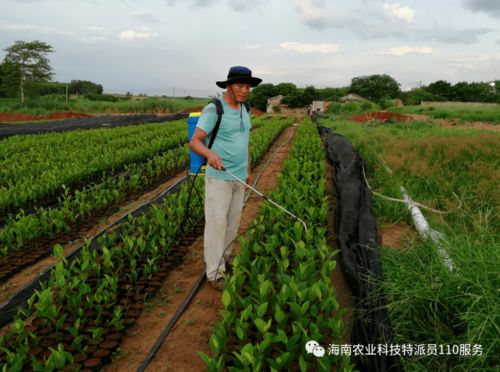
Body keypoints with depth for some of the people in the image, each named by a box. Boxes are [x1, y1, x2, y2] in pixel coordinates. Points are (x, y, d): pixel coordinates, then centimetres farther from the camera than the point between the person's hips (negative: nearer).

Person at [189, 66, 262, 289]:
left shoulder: (244, 110, 7)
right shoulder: (213, 110, -18)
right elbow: (194, 142, -23)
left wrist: (248, 170, 19)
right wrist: (210, 154, -45)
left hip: (238, 177, 7)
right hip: (219, 177, -7)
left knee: (232, 221, 15)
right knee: (216, 224, -3)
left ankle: (224, 258, 33)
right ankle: (215, 273, 7)